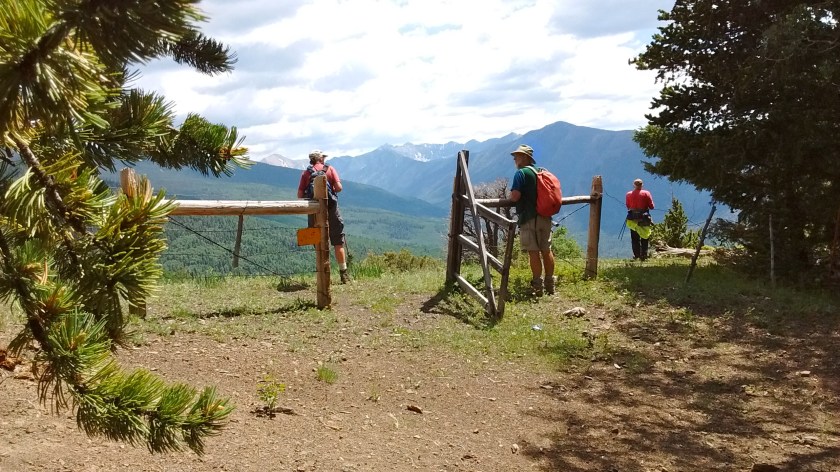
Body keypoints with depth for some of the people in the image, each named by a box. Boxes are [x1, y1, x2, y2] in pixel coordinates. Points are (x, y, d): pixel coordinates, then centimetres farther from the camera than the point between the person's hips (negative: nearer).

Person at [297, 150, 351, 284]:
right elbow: (339, 187, -8)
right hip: (331, 210, -1)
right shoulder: (330, 169, 2)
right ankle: (343, 273, 6)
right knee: (338, 243, 6)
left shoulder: (306, 173, 5)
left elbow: (300, 195, -2)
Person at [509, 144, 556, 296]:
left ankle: (538, 287, -4)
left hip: (529, 217, -7)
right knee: (546, 250, 10)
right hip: (545, 217, 7)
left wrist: (510, 196, 5)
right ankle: (550, 285, 15)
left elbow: (515, 196, -16)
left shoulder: (521, 173, -7)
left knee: (534, 252, -4)